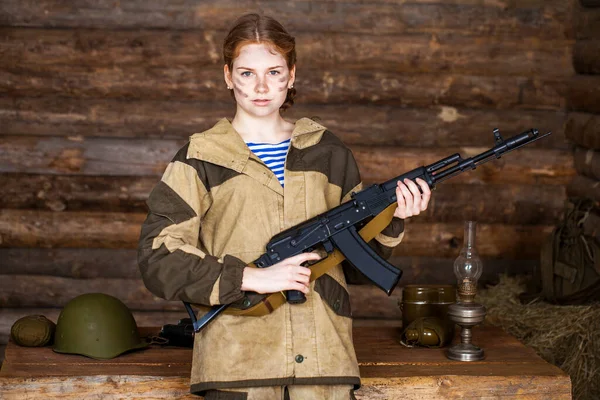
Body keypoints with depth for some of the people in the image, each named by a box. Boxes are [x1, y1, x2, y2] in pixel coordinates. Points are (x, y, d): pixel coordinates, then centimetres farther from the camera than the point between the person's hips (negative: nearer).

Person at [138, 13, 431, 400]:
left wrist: (390, 221, -1)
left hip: (324, 353, 3)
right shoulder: (200, 160, 3)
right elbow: (157, 259, -6)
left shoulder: (329, 154, 13)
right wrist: (253, 278, -13)